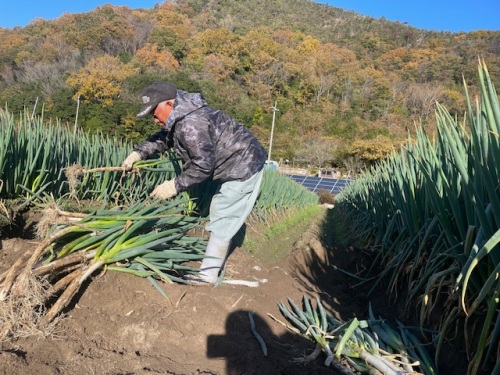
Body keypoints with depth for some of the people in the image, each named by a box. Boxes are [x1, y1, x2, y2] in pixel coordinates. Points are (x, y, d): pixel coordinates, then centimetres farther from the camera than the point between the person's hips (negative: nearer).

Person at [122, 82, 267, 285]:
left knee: (222, 222, -5)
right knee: (218, 213, 19)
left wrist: (175, 185, -17)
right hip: (235, 167, 11)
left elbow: (203, 165, -26)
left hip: (244, 167, -11)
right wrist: (139, 152, 4)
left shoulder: (191, 124, -28)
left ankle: (207, 276, 7)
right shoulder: (180, 118, 6)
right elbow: (163, 138, 19)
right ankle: (214, 265, 33)